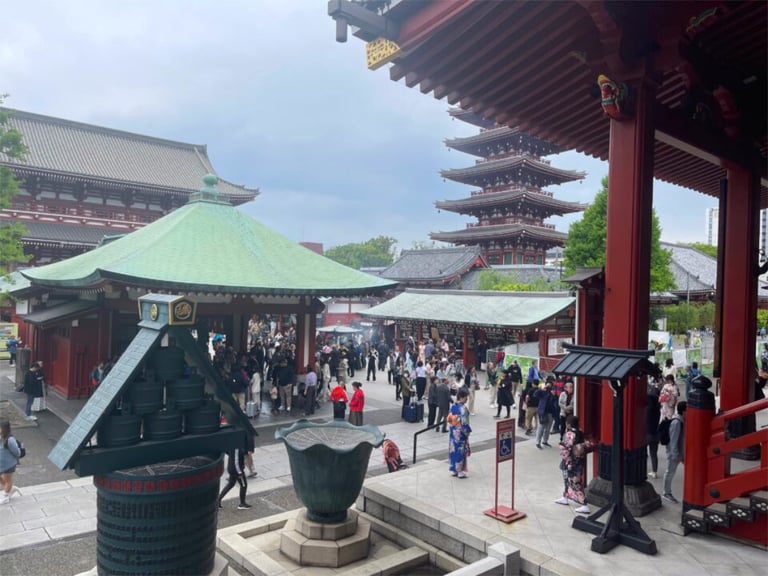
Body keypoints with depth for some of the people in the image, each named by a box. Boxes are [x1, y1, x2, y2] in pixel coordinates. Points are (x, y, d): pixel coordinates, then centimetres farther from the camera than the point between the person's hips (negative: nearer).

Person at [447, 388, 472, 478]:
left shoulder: (453, 406, 2)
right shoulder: (463, 408, -20)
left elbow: (449, 419, 7)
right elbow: (464, 422, -20)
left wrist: (453, 426, 14)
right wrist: (468, 431, -8)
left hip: (453, 432, 7)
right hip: (461, 433, -7)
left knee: (454, 449, 14)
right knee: (460, 451, 3)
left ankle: (454, 469, 22)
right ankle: (460, 471, 10)